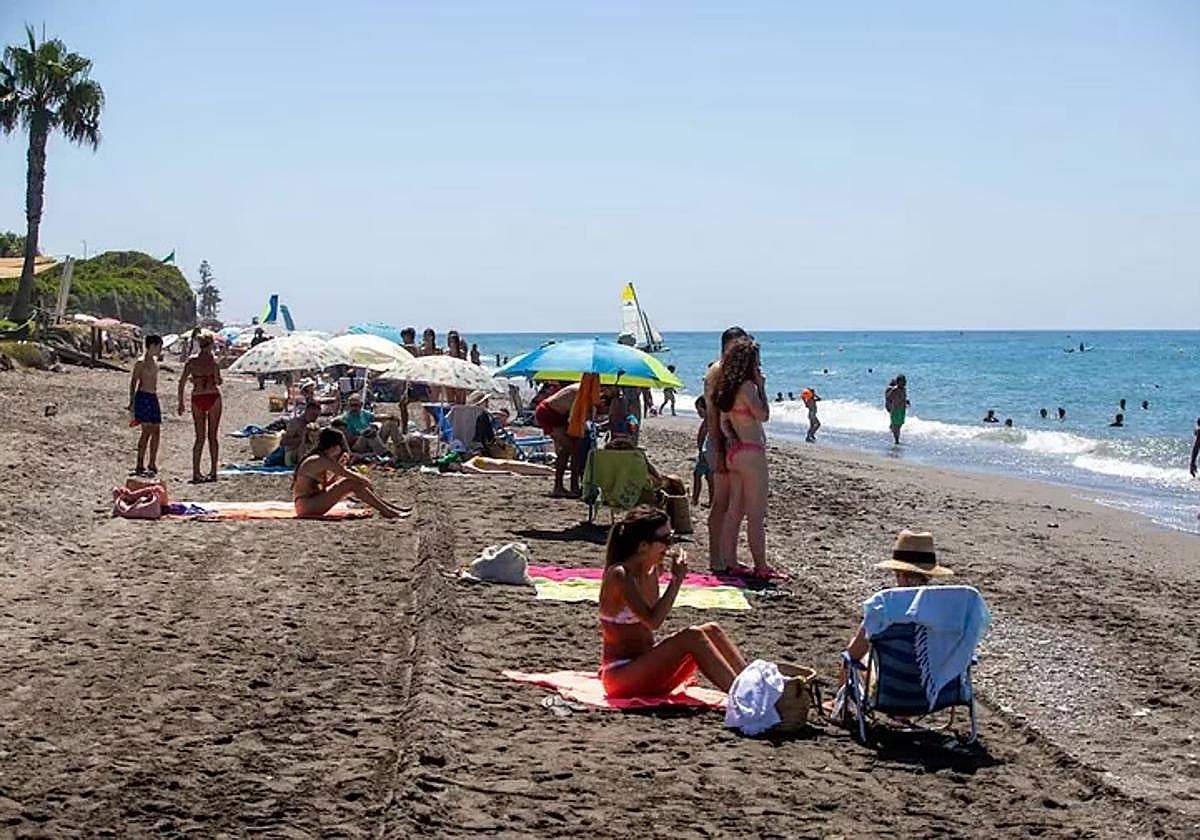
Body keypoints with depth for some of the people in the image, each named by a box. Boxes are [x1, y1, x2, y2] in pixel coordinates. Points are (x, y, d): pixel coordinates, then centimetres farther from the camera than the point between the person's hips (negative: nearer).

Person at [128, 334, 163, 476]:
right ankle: (140, 465, -7)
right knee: (146, 431, -11)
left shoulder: (154, 360, 16)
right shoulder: (141, 362, -9)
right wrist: (132, 401, -15)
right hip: (143, 397, -8)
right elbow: (133, 382, -10)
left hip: (153, 397, 8)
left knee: (156, 431, 6)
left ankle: (152, 465, 13)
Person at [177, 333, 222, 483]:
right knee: (212, 436, 6)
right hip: (212, 397, -3)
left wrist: (181, 402, 6)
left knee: (200, 437, 9)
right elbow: (218, 381, -15)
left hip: (197, 398, 3)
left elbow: (182, 381, 0)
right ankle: (213, 472, 8)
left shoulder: (192, 360, 3)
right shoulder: (213, 359, -7)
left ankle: (196, 472, 4)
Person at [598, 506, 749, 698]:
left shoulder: (652, 571, 8)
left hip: (645, 667, 9)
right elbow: (653, 621, -28)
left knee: (711, 630, -7)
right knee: (691, 637, -26)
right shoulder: (619, 575, -18)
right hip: (619, 674, -9)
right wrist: (677, 579, -22)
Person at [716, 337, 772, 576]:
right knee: (756, 515, -3)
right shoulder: (747, 386, -14)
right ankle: (761, 567, 1)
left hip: (734, 453, 9)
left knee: (734, 511, 12)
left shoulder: (728, 387, 12)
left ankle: (729, 562, 15)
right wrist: (761, 387, -6)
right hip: (750, 452, -9)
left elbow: (723, 422, 11)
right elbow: (763, 415, -14)